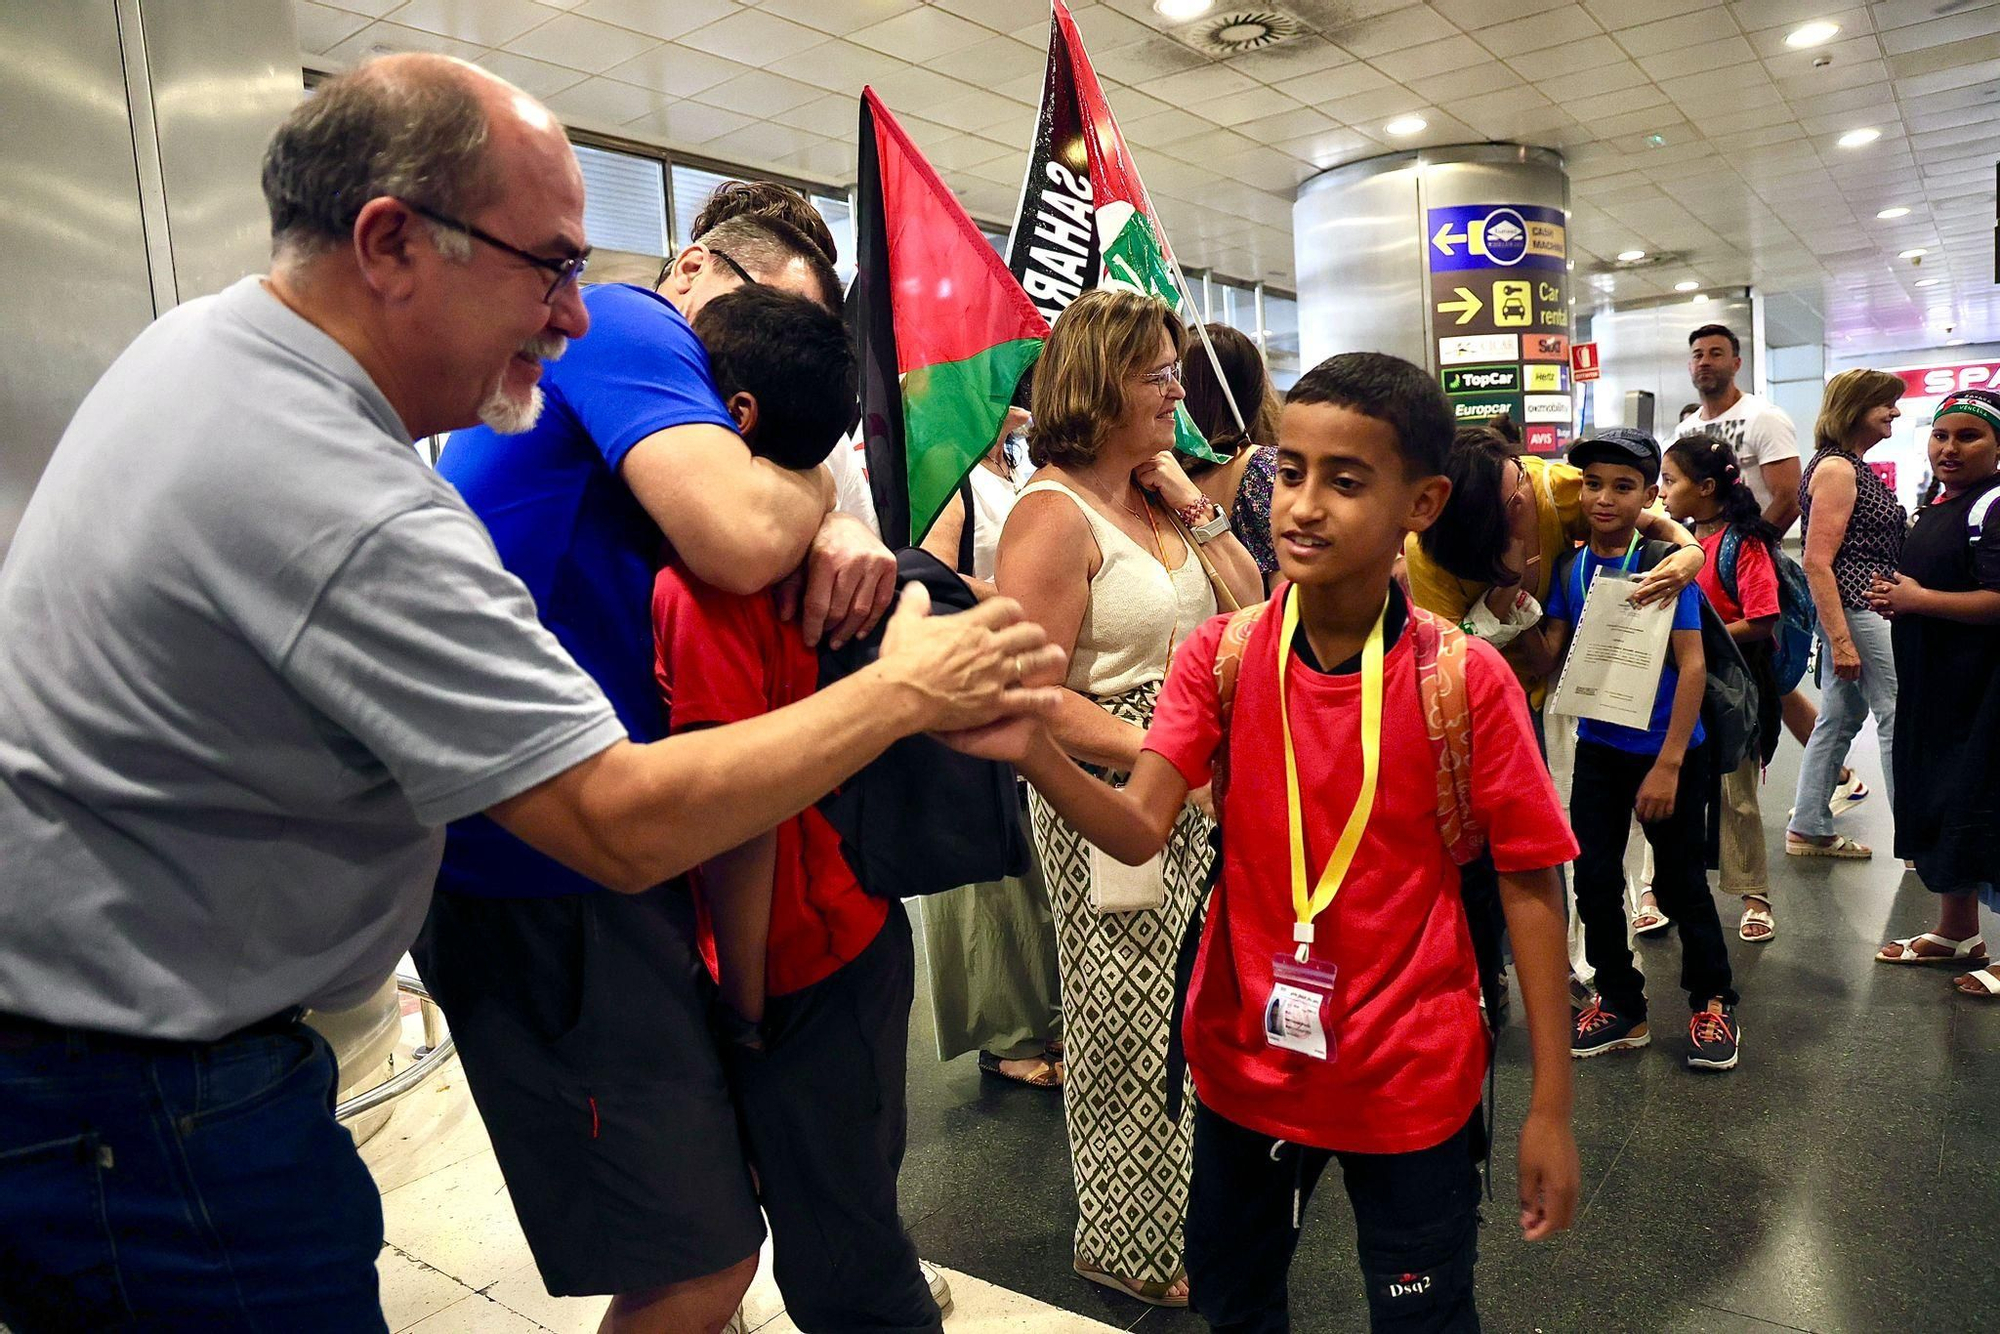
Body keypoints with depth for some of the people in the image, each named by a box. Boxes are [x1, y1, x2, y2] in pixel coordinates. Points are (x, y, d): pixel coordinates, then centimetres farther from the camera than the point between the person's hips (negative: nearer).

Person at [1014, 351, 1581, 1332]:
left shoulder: (1466, 680, -15)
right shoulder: (1219, 657, -8)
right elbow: (1138, 830, -18)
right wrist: (1032, 750, -39)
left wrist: (1551, 1107, -7)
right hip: (1245, 1060, 3)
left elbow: (1527, 883, -9)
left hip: (1411, 1081, -2)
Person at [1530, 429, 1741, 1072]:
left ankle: (1712, 1001, 30)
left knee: (1680, 882, 8)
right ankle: (1620, 1003, 26)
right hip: (1598, 749, 4)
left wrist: (1668, 765, -19)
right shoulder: (1569, 568, 0)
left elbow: (1692, 667, -16)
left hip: (1668, 752, -4)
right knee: (1595, 879, 9)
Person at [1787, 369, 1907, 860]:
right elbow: (1817, 562, -21)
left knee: (1840, 718, 12)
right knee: (1899, 718, -5)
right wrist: (1840, 641, -24)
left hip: (1865, 606, 10)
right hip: (1857, 610, -10)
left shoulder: (1853, 466, 17)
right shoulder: (1836, 468, -14)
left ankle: (1808, 829, 18)